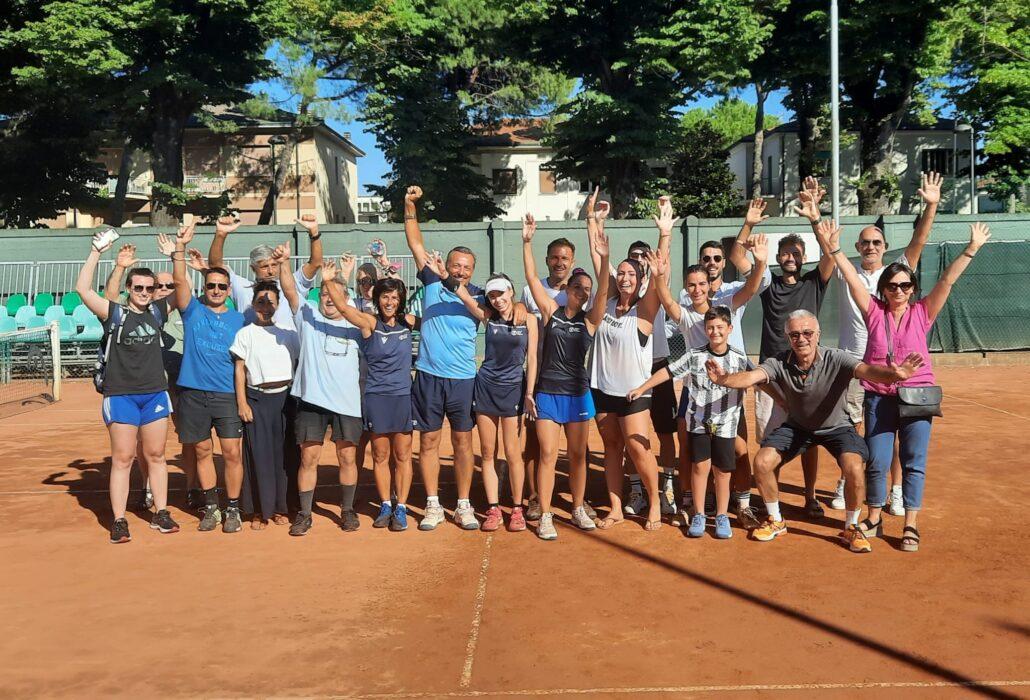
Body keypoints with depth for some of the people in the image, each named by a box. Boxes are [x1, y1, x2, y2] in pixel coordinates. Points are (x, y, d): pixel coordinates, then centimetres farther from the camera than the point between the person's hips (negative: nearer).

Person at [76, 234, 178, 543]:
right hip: (121, 395, -3)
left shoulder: (157, 311, 7)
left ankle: (161, 514, 19)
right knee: (122, 459, 0)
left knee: (155, 456, 10)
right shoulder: (114, 313, -3)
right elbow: (82, 289, -13)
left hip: (155, 393, 3)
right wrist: (96, 252, -14)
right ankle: (119, 521, 7)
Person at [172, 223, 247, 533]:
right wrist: (180, 246, -19)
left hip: (228, 394, 0)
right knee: (203, 451, 9)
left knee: (232, 452, -3)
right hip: (194, 393, 1)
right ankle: (211, 507, 22)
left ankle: (233, 510, 9)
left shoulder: (239, 319, 8)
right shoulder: (193, 310, 6)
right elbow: (180, 281, -9)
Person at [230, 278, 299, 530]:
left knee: (284, 451, 2)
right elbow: (239, 370, 4)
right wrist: (242, 402, -4)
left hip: (285, 396, 2)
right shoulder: (245, 334, 5)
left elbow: (298, 366, 13)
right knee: (259, 453, -2)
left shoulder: (288, 332, 10)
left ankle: (281, 507, 13)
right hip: (256, 398, -1)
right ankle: (262, 510, 7)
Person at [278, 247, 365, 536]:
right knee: (308, 458, 3)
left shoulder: (355, 325, 11)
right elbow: (290, 291, -7)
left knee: (347, 457, 6)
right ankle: (304, 514, 14)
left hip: (347, 402, 1)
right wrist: (284, 263, -21)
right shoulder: (308, 317, 7)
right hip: (312, 398, -1)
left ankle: (347, 511, 20)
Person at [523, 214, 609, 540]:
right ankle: (545, 516, 7)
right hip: (547, 392, -1)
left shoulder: (590, 320, 0)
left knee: (578, 455, 11)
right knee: (548, 455, 0)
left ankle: (578, 509, 26)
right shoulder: (551, 311, 0)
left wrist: (603, 258, -30)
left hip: (578, 393, 1)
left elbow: (604, 291, -16)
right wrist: (527, 242, -17)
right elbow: (532, 278, -7)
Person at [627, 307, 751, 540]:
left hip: (726, 424, 0)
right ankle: (699, 515, 13)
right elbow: (668, 371, 2)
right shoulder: (694, 356, -1)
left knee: (722, 470, 4)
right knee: (700, 466, 0)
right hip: (698, 421, 0)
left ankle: (722, 516, 18)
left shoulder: (740, 359, -1)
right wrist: (641, 388, 3)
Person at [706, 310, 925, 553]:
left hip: (836, 426, -2)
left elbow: (865, 370, -45)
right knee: (761, 463, -13)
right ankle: (776, 522, 13)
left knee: (853, 469, -27)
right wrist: (723, 379, -61)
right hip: (796, 426, 2)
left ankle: (851, 527, 1)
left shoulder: (835, 359, -27)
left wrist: (892, 375, -68)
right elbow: (750, 377, -38)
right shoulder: (779, 363, -21)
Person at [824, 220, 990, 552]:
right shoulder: (874, 311, 1)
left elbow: (947, 280, -7)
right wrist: (834, 249, -14)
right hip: (879, 397, 0)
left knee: (914, 462, 4)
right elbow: (853, 279, -6)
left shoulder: (922, 313, 0)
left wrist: (971, 249, -15)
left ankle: (910, 525, 15)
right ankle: (874, 519, 22)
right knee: (877, 461, 5)